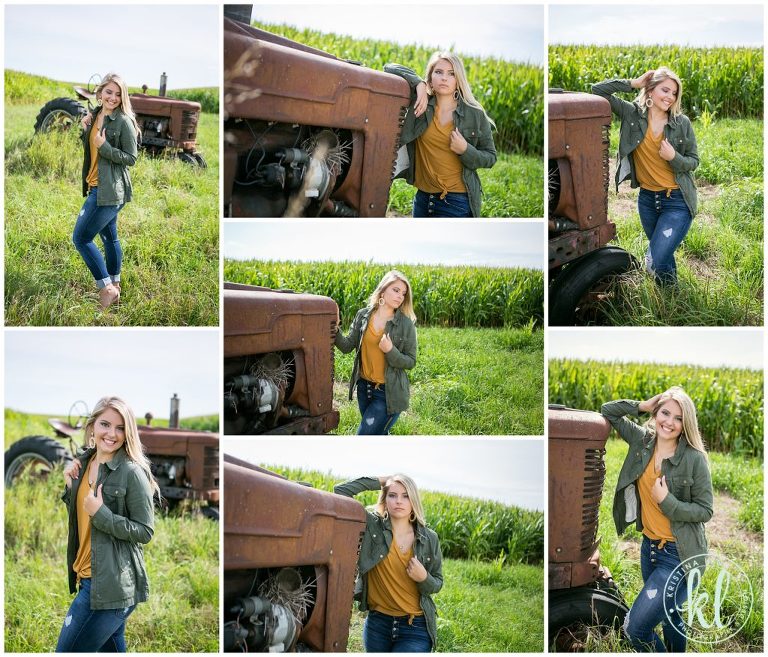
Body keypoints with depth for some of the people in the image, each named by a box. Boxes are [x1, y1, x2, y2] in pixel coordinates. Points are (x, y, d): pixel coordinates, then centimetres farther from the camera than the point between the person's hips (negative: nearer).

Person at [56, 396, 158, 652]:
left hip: (114, 584, -8)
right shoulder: (84, 463, 8)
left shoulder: (132, 472, -14)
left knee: (67, 650, -6)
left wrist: (102, 515, -22)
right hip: (88, 578, 8)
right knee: (111, 651, 15)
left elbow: (145, 531, -13)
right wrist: (70, 486, 2)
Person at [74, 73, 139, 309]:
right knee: (109, 237, 17)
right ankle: (114, 286, 29)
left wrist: (105, 147, -23)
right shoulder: (95, 116, 9)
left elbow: (131, 158, -13)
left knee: (81, 238, -10)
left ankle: (106, 288, -2)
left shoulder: (123, 121, -14)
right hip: (97, 187, 9)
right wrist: (86, 130, 2)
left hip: (110, 191, -8)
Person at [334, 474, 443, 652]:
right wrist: (379, 481, -5)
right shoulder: (372, 527, -4)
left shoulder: (429, 539, -1)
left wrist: (423, 578, -13)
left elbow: (437, 584, 9)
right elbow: (341, 491, -11)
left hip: (415, 629, -1)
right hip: (377, 624, 1)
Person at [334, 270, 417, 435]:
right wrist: (335, 330, -18)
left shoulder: (406, 324, -10)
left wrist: (390, 351, -23)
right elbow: (347, 346, -2)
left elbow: (410, 362, -7)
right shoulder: (363, 315, 0)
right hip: (364, 388, 5)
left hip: (389, 393, -5)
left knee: (365, 435, -8)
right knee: (378, 437, 17)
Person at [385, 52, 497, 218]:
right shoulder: (421, 104, 1)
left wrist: (466, 150, -14)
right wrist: (418, 84, -12)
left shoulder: (475, 115, -3)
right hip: (423, 198, 4)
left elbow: (490, 157, 4)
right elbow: (390, 68, 1)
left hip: (457, 202, -4)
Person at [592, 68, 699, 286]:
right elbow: (599, 90, -8)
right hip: (647, 198, 3)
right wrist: (634, 83, -11)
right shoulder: (632, 114, -5)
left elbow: (693, 161, 0)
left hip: (677, 201, -3)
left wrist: (674, 158, -20)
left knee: (656, 260, -14)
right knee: (662, 255, 22)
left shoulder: (682, 122, -8)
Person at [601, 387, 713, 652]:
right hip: (649, 547, 6)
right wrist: (643, 405, -2)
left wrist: (667, 502, -22)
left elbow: (705, 510, -11)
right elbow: (608, 410, 9)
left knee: (636, 627, -12)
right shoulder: (642, 440, 0)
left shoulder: (695, 459, -16)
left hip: (679, 555, -6)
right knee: (670, 618, 23)